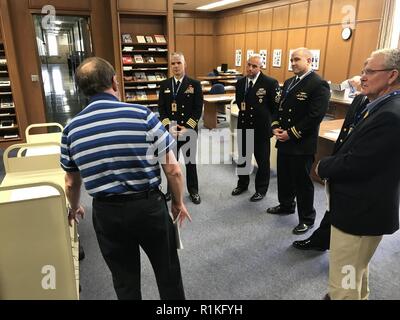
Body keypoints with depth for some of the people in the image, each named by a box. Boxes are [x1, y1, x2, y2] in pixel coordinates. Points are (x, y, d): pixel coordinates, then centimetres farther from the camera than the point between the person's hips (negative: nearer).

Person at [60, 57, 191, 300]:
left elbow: (72, 183, 9)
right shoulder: (143, 115, -14)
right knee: (168, 271, 21)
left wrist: (74, 209, 29)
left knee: (125, 280, 23)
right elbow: (173, 169, -12)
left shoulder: (72, 129, -3)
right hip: (149, 206, -2)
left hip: (107, 212, 3)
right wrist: (178, 202, 5)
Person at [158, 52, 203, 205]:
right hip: (169, 131, 2)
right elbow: (161, 109, 2)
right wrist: (169, 126, -12)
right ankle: (171, 189, 29)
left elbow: (198, 109, -7)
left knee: (191, 162, 10)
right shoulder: (164, 85, 5)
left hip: (189, 130, -2)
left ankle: (193, 191, 25)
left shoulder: (195, 84, -3)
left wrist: (187, 127, -15)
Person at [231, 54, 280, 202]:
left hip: (261, 128, -5)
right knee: (242, 158, 17)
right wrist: (245, 114, 7)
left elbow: (276, 106, -8)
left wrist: (263, 117, -1)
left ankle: (261, 189, 25)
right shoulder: (240, 83, 4)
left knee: (262, 161, 9)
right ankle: (242, 184, 37)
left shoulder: (270, 83, -13)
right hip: (243, 127, 5)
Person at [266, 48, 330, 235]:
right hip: (284, 141, 8)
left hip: (302, 144, -8)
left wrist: (291, 133, -19)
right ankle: (286, 205, 40)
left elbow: (315, 116, -20)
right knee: (284, 176, 19)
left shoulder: (319, 84, -14)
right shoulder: (289, 82, 14)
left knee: (302, 181, 3)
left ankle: (307, 219, 20)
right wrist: (275, 126, -1)